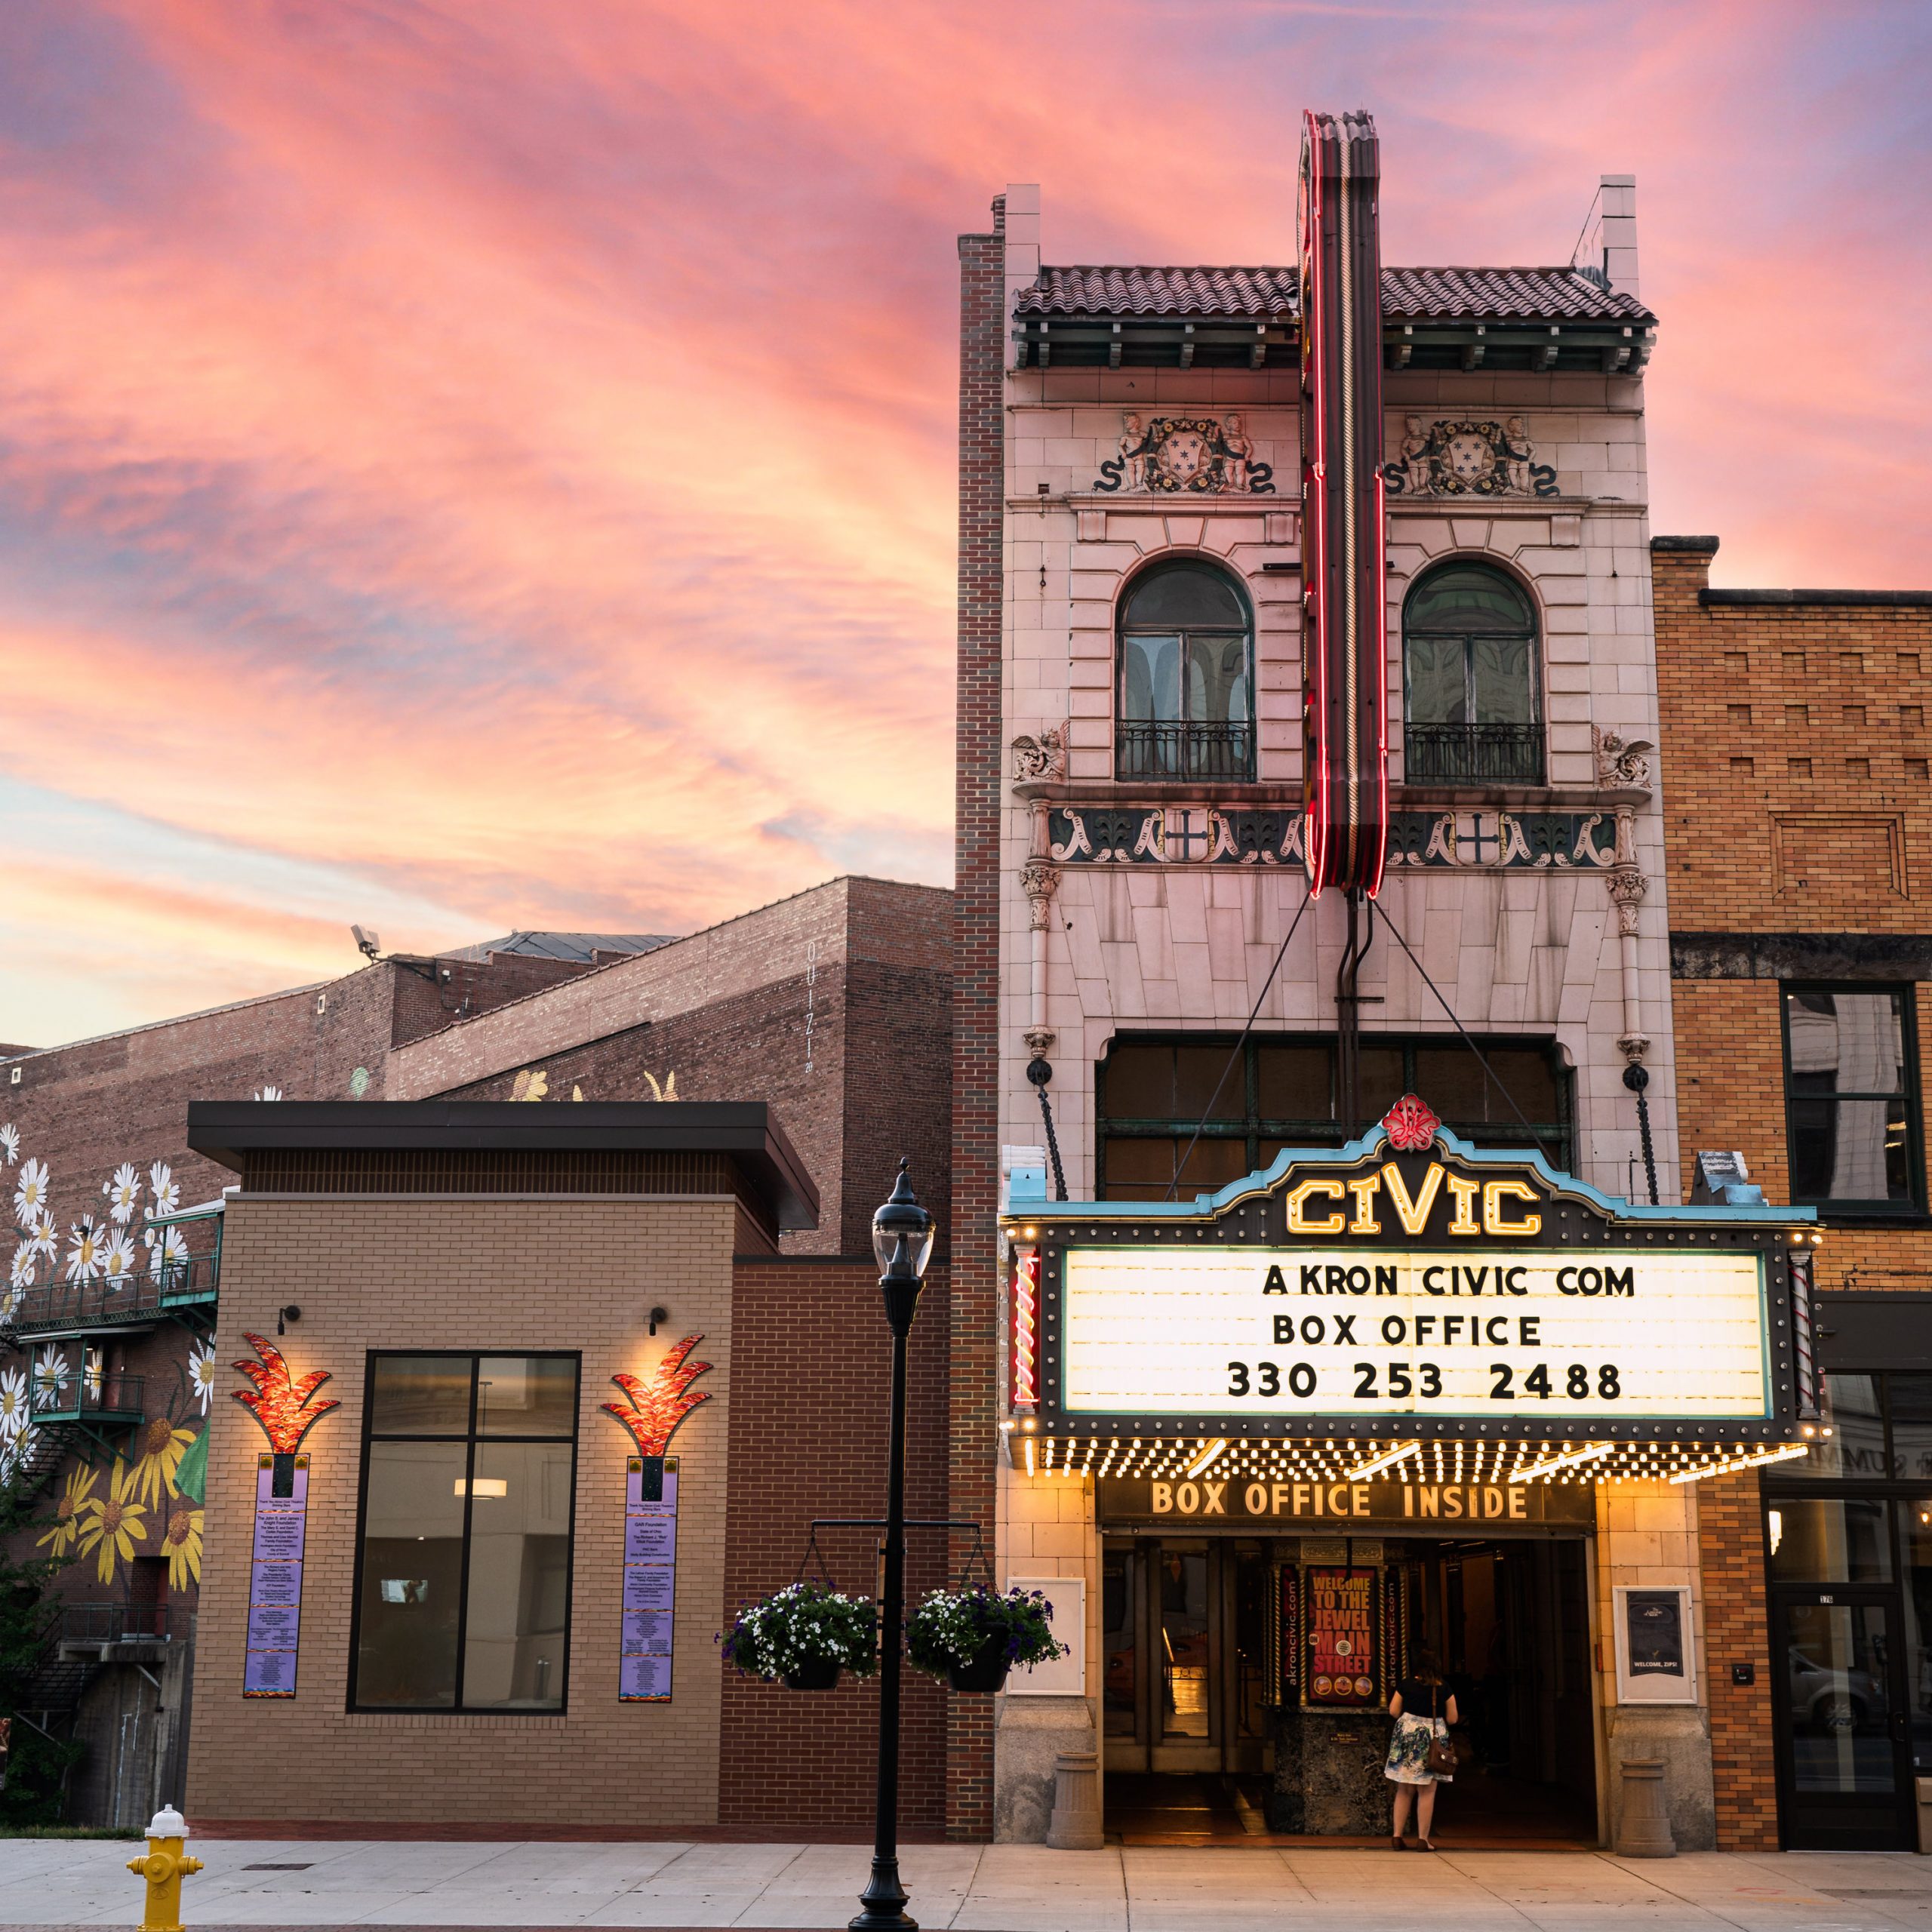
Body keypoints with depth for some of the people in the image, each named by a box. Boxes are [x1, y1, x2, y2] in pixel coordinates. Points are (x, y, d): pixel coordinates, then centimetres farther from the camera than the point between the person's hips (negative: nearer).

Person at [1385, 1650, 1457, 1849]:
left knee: (1404, 1791, 11)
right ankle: (1423, 1839, 3)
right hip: (1433, 1739, -2)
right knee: (1427, 1792, 4)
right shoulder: (1444, 1689, -3)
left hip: (1406, 1736, 2)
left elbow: (1393, 1711, 0)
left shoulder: (1406, 1685, 0)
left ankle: (1397, 1836, 9)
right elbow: (1452, 1719, -1)